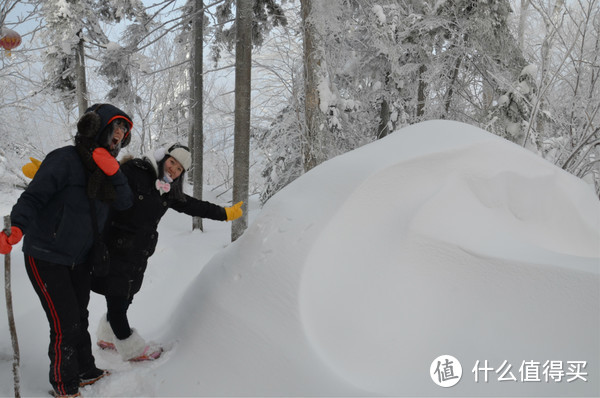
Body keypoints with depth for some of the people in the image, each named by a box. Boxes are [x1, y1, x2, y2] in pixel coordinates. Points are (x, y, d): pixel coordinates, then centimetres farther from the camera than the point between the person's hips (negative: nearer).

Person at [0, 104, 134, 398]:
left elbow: (125, 203, -5)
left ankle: (85, 372, 35)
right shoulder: (65, 159, -19)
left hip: (79, 260, 7)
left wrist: (113, 172, -21)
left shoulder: (105, 166, 4)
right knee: (66, 324, -3)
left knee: (79, 319, 18)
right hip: (46, 259, -7)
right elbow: (33, 196, -22)